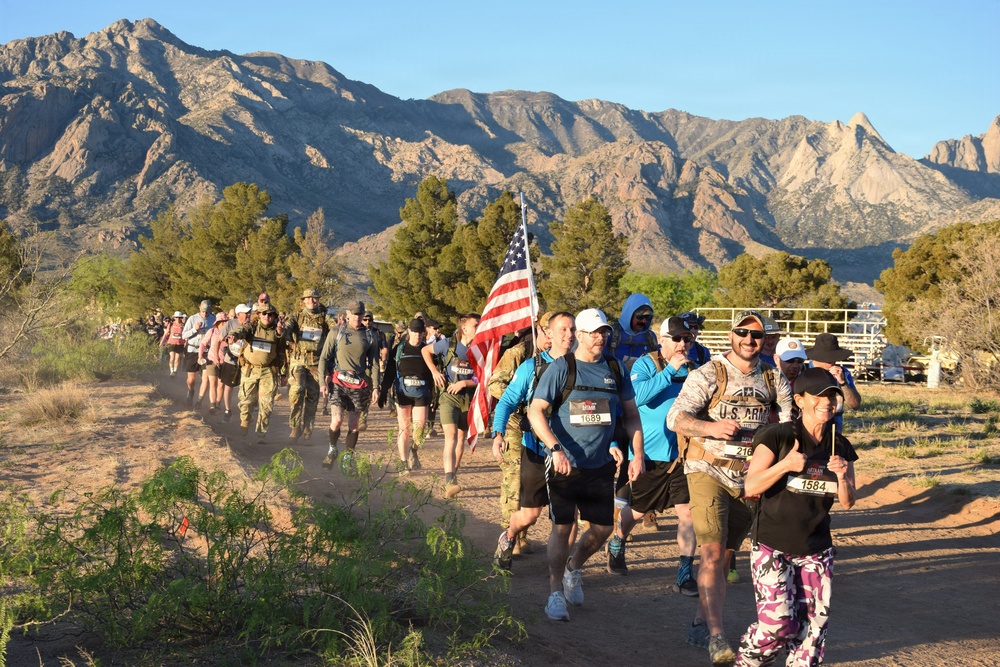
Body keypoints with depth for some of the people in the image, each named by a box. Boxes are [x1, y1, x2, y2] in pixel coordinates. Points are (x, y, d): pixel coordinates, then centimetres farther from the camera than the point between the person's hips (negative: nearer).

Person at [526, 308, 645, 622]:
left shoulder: (616, 369, 6)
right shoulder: (561, 368, -7)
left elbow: (631, 414, 13)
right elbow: (536, 411, -12)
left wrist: (637, 454, 3)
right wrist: (556, 449, -24)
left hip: (601, 465, 4)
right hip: (564, 463, -4)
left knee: (603, 528, 8)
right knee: (562, 526, -5)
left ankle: (574, 567, 36)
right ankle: (555, 593, 8)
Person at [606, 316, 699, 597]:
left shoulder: (693, 369, 4)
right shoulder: (646, 364, -7)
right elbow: (638, 395, -26)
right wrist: (670, 370, -28)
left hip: (681, 454, 2)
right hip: (649, 453, -2)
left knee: (688, 512, -8)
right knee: (636, 511, 15)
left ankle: (685, 574, 1)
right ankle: (616, 546, 45)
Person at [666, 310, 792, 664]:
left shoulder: (774, 380, 8)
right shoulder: (708, 375, -7)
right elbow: (675, 418, -16)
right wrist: (711, 427, -33)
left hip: (750, 477, 5)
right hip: (709, 472, -5)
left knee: (724, 554, 12)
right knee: (712, 551, -16)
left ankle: (700, 625, 25)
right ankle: (716, 637, -19)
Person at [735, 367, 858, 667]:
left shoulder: (840, 447, 5)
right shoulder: (778, 437, -11)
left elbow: (848, 502, 4)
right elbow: (751, 487, -16)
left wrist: (842, 476, -16)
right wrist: (785, 465, -29)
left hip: (816, 551, 5)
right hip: (772, 546, -5)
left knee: (813, 625, 1)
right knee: (778, 622, -11)